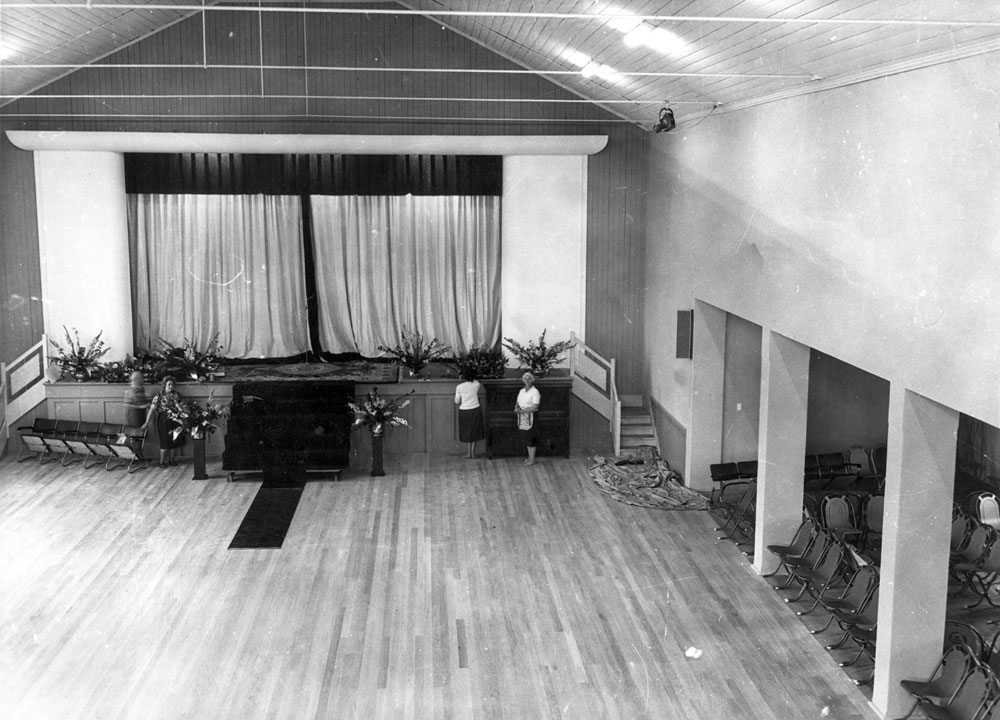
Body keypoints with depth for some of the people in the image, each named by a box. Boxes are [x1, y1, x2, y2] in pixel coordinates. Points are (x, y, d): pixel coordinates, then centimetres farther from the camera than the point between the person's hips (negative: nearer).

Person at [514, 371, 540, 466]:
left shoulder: (535, 392, -11)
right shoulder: (522, 391, 13)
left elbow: (535, 407, -18)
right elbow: (518, 403, 18)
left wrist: (522, 410, -19)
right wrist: (516, 408, -6)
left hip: (531, 416, -7)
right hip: (522, 417, 7)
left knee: (531, 438, -3)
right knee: (526, 438, 12)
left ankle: (532, 459, 4)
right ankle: (529, 457, 23)